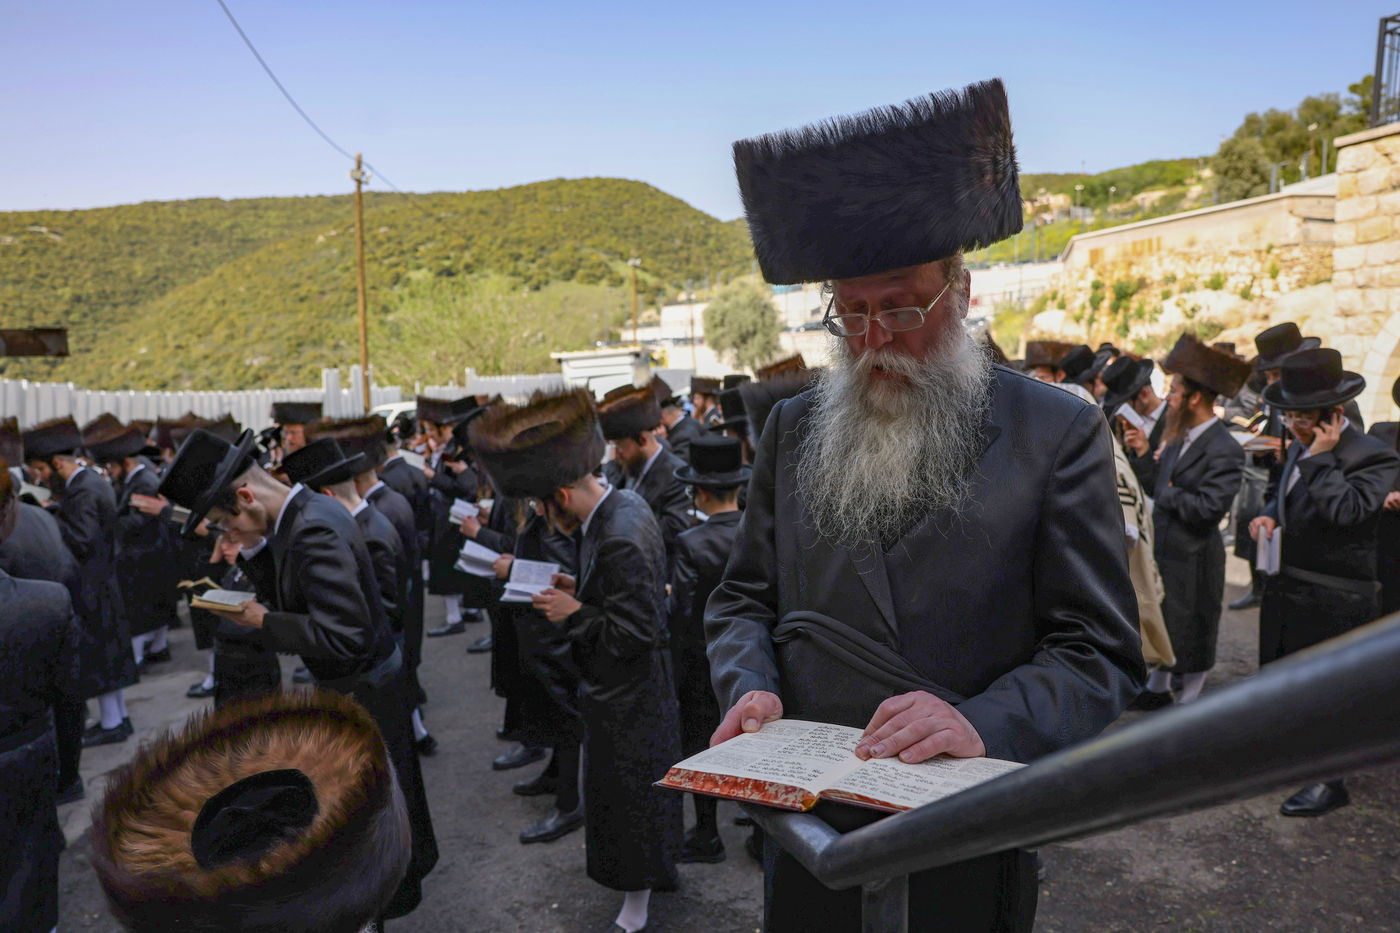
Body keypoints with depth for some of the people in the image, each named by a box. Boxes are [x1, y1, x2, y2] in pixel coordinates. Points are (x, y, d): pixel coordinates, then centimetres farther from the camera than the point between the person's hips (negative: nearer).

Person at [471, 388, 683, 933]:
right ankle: (651, 871, 48)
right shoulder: (624, 504, -1)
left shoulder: (619, 540, -32)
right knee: (632, 789, 27)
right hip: (633, 689, 10)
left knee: (628, 793, 8)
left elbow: (636, 633, -29)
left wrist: (577, 613, -20)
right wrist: (580, 589, 2)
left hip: (626, 698, -10)